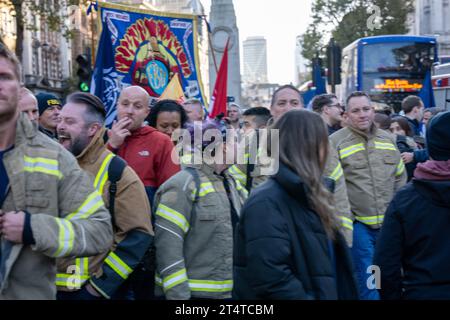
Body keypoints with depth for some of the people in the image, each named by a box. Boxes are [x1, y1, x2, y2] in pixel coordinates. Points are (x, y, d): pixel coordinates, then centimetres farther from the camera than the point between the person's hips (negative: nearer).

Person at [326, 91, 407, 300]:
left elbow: (400, 178, 18)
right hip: (357, 224, -5)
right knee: (367, 280, -2)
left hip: (389, 223, 5)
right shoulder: (335, 142, -6)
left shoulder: (388, 139, 11)